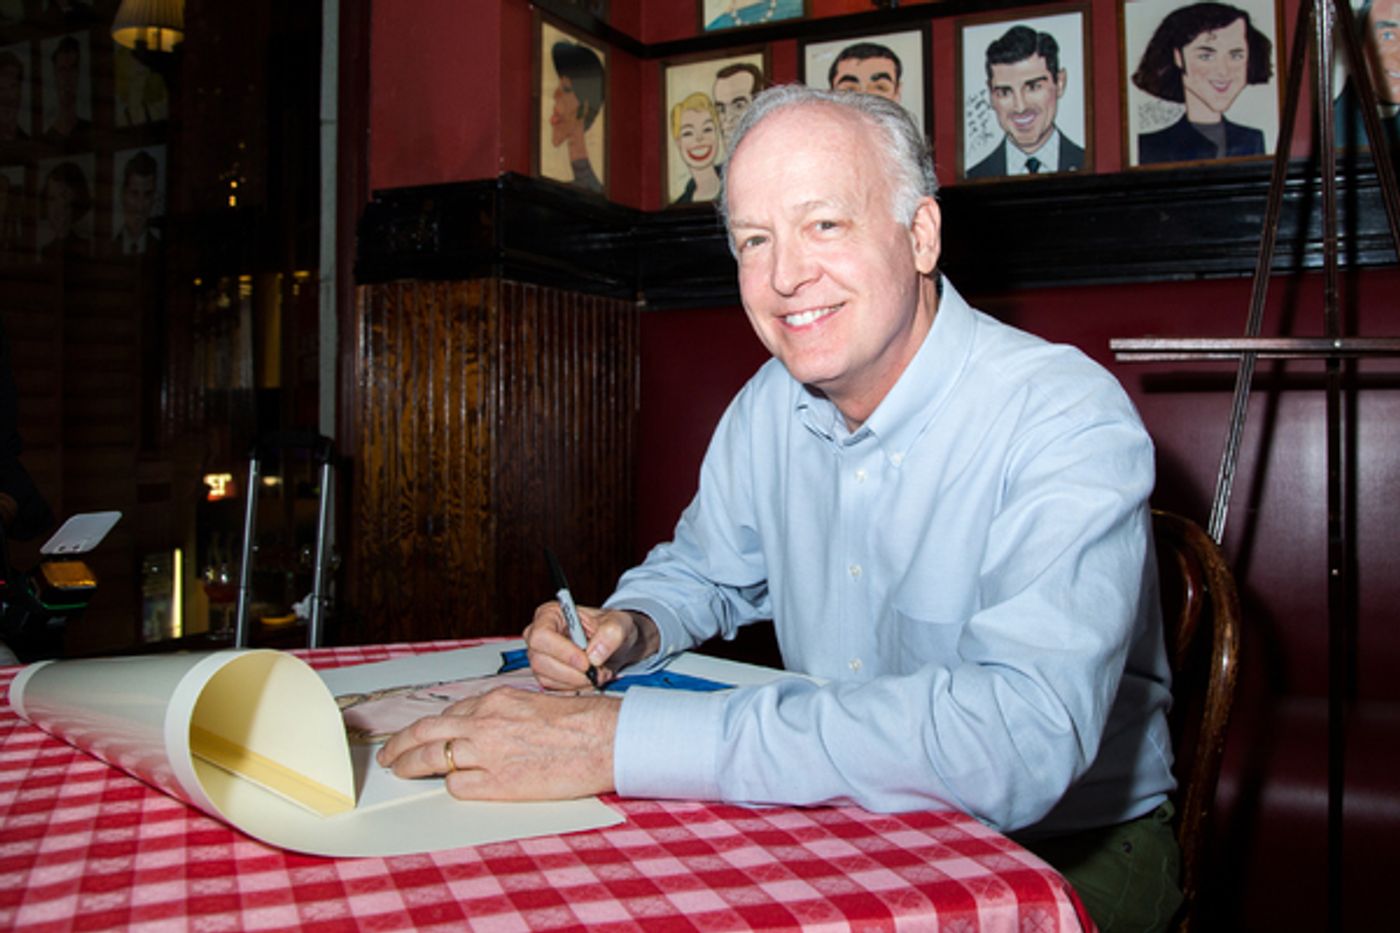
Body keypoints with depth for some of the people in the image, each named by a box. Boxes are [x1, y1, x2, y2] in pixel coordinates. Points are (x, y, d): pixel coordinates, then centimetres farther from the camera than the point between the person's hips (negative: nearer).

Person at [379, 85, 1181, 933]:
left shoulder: (1068, 422, -22)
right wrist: (630, 627, -8)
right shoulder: (768, 408, -1)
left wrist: (621, 741, -38)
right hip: (845, 823, 5)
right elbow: (703, 571, 16)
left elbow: (1021, 739, -36)